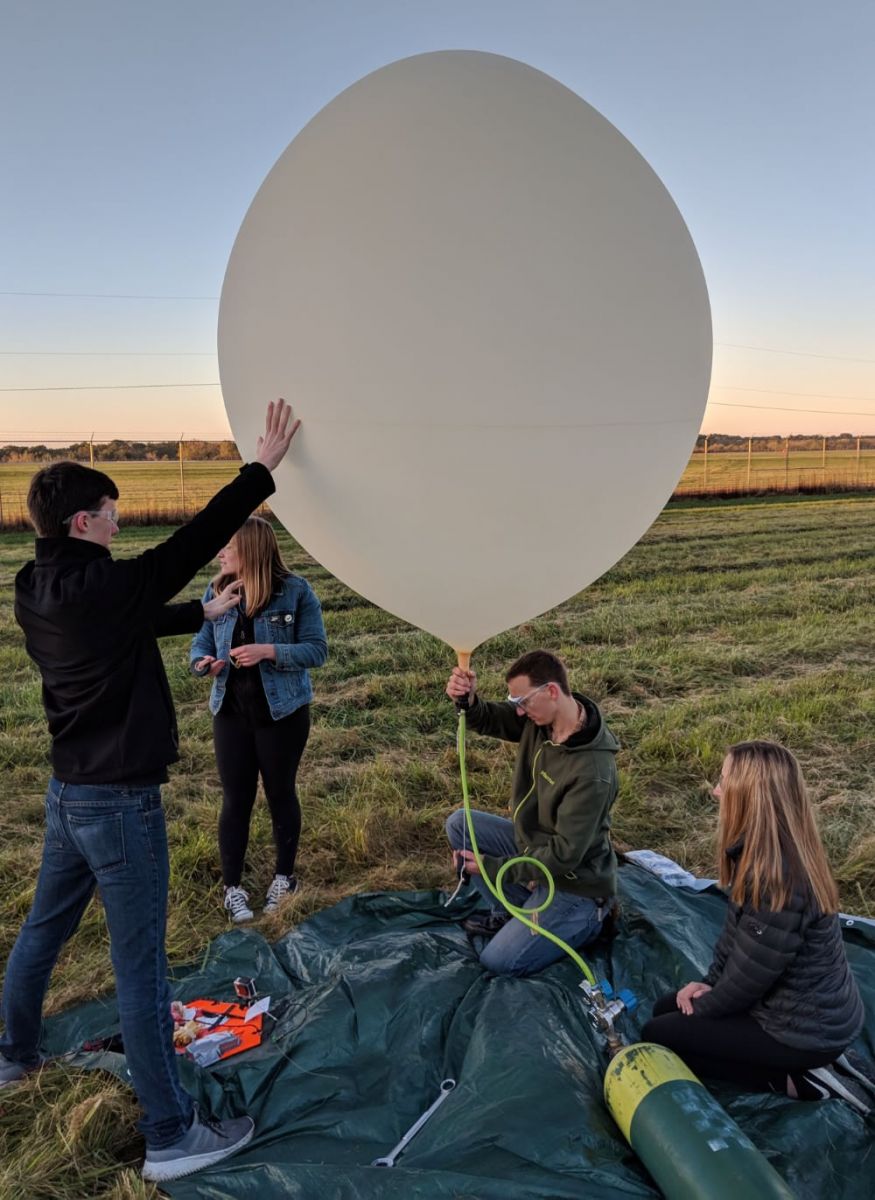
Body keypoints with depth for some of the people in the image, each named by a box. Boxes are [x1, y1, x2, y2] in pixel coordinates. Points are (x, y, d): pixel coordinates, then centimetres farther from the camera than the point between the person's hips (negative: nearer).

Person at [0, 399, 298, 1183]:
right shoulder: (102, 586, -22)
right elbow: (195, 542, -19)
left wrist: (204, 613, 29)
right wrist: (264, 468, -11)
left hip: (69, 793, 9)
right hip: (121, 802, -9)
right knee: (140, 964, 0)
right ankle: (172, 1136, 12)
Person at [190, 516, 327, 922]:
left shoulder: (295, 591, -12)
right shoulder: (216, 591, -1)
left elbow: (317, 649, -12)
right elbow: (200, 644, 6)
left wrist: (269, 651, -26)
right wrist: (203, 662, -17)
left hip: (282, 712, -2)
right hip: (231, 712, 3)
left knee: (280, 794, 13)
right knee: (235, 799, 8)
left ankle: (284, 877, 32)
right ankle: (232, 886, 23)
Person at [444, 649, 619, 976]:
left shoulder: (592, 772, -35)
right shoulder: (540, 718, -13)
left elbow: (565, 854, -30)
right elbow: (490, 720, -1)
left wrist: (493, 867, -23)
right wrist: (467, 700, -25)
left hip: (573, 883, -8)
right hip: (534, 845, 8)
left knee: (498, 961, -9)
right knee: (460, 824, 3)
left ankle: (585, 919, 9)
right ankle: (520, 911, 11)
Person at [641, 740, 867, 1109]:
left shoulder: (779, 881, -33)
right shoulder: (764, 854, -4)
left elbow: (747, 979, -22)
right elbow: (735, 929, 9)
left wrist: (701, 1006, -6)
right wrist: (709, 982, 4)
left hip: (805, 1029, -9)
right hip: (809, 1006, 9)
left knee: (657, 1035, -1)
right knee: (665, 1009, 16)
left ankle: (789, 1079, -1)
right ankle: (791, 1066, 13)